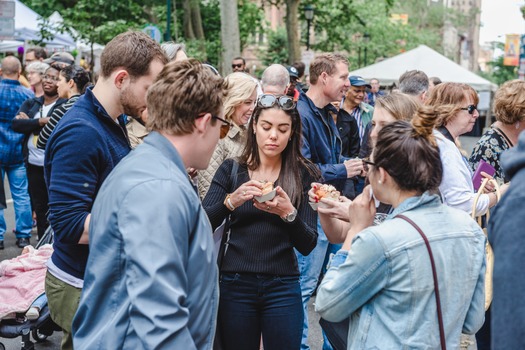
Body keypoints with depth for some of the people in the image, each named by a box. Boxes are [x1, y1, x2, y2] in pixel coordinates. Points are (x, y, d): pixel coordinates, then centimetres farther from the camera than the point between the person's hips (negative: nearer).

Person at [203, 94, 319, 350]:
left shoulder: (304, 174, -1)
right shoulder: (230, 169, 1)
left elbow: (307, 246, -5)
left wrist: (288, 213, -23)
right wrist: (231, 201, -25)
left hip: (282, 287, -1)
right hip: (234, 283, 1)